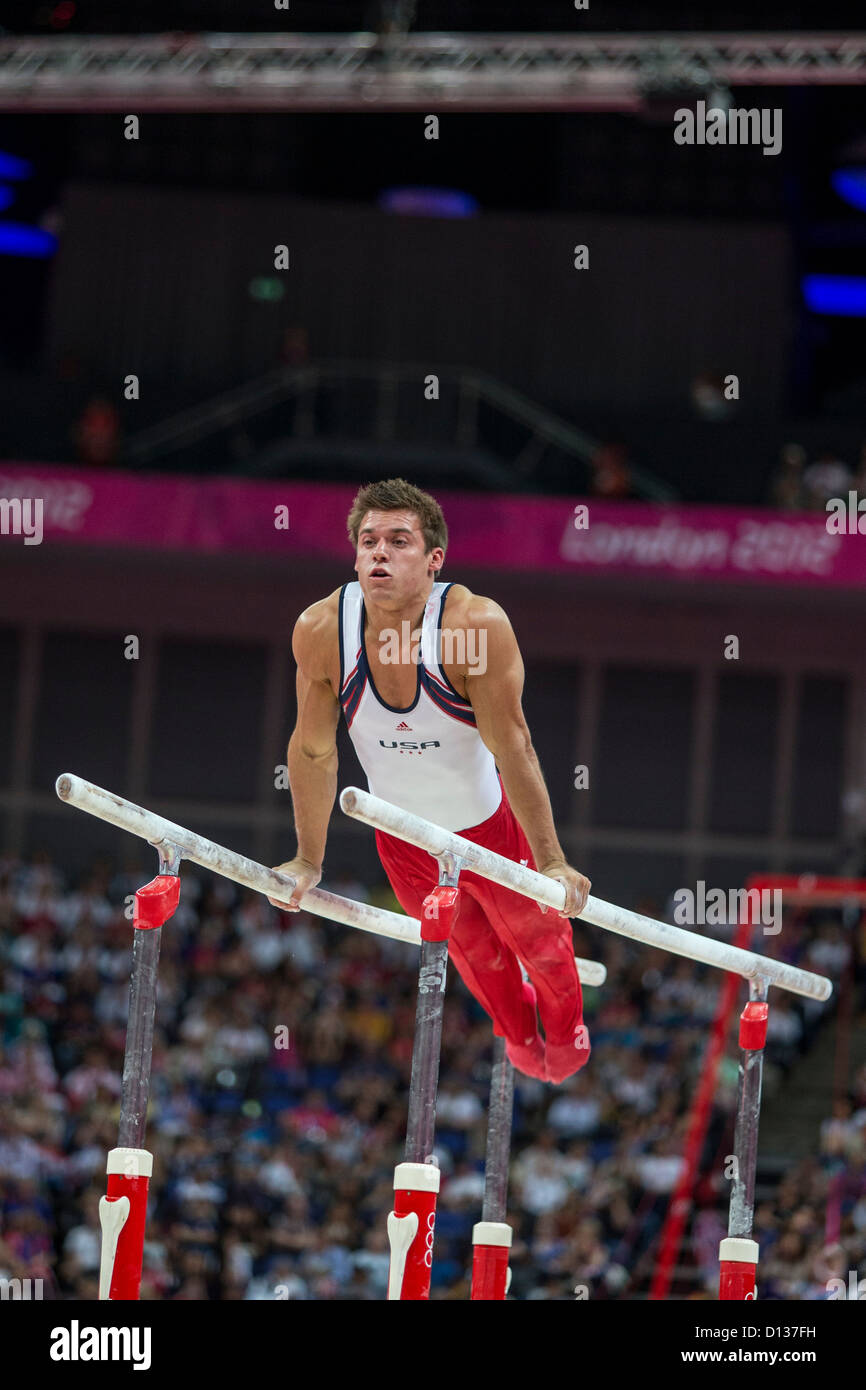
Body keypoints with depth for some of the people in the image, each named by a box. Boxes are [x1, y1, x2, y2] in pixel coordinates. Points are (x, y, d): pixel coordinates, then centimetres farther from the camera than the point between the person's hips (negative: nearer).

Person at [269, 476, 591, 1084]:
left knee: (536, 936, 21)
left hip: (490, 821, -2)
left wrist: (551, 863, -24)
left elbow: (513, 748, -27)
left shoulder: (477, 623, -33)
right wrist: (308, 862, -2)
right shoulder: (319, 632, -25)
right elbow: (314, 751, -10)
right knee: (470, 949, 26)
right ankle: (517, 1030, 58)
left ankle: (566, 1025, 55)